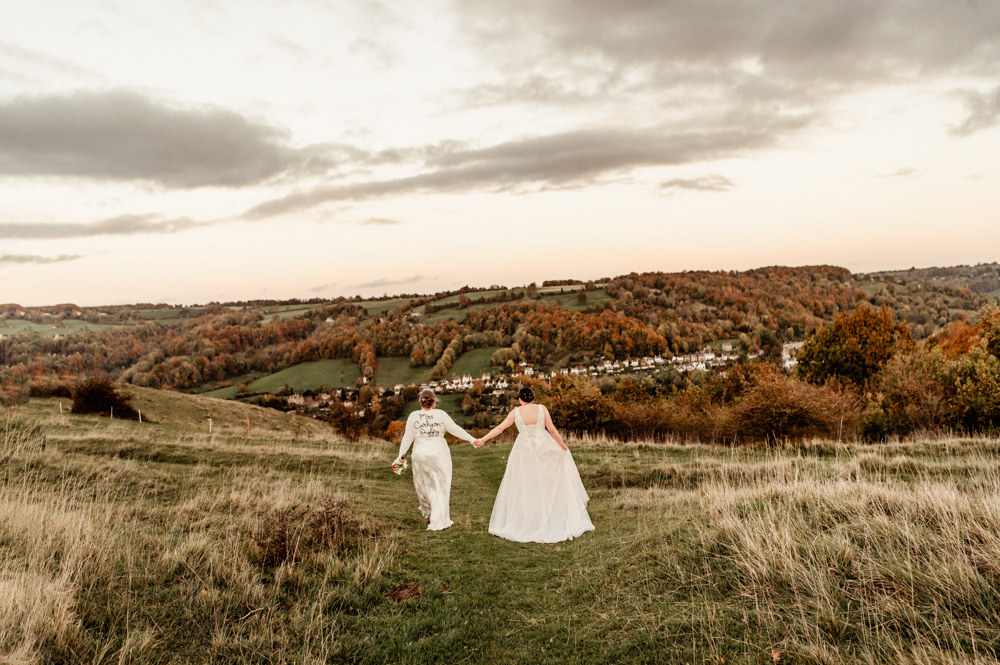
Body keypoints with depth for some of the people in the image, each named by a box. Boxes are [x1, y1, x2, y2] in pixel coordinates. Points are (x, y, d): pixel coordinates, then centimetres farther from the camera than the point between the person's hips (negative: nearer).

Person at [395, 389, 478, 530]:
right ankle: (437, 521, 4)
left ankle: (428, 515, 35)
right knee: (439, 488, 5)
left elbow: (408, 437, 0)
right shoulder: (440, 414, -7)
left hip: (420, 455, 2)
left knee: (424, 486, 19)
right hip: (439, 454, -2)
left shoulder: (413, 416, -3)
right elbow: (455, 429, -8)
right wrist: (471, 439, -1)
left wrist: (401, 455, 8)